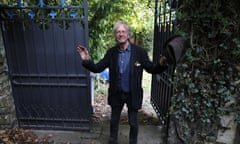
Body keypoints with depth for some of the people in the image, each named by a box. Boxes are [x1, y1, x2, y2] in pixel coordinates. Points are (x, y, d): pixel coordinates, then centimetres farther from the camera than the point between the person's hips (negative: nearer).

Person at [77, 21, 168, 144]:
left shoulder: (139, 51, -14)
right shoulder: (111, 52, -6)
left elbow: (151, 69, -10)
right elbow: (97, 68, -6)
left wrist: (161, 64, -32)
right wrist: (86, 60, -25)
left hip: (133, 95, -2)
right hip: (116, 94, 2)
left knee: (133, 123, 18)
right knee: (114, 121, 21)